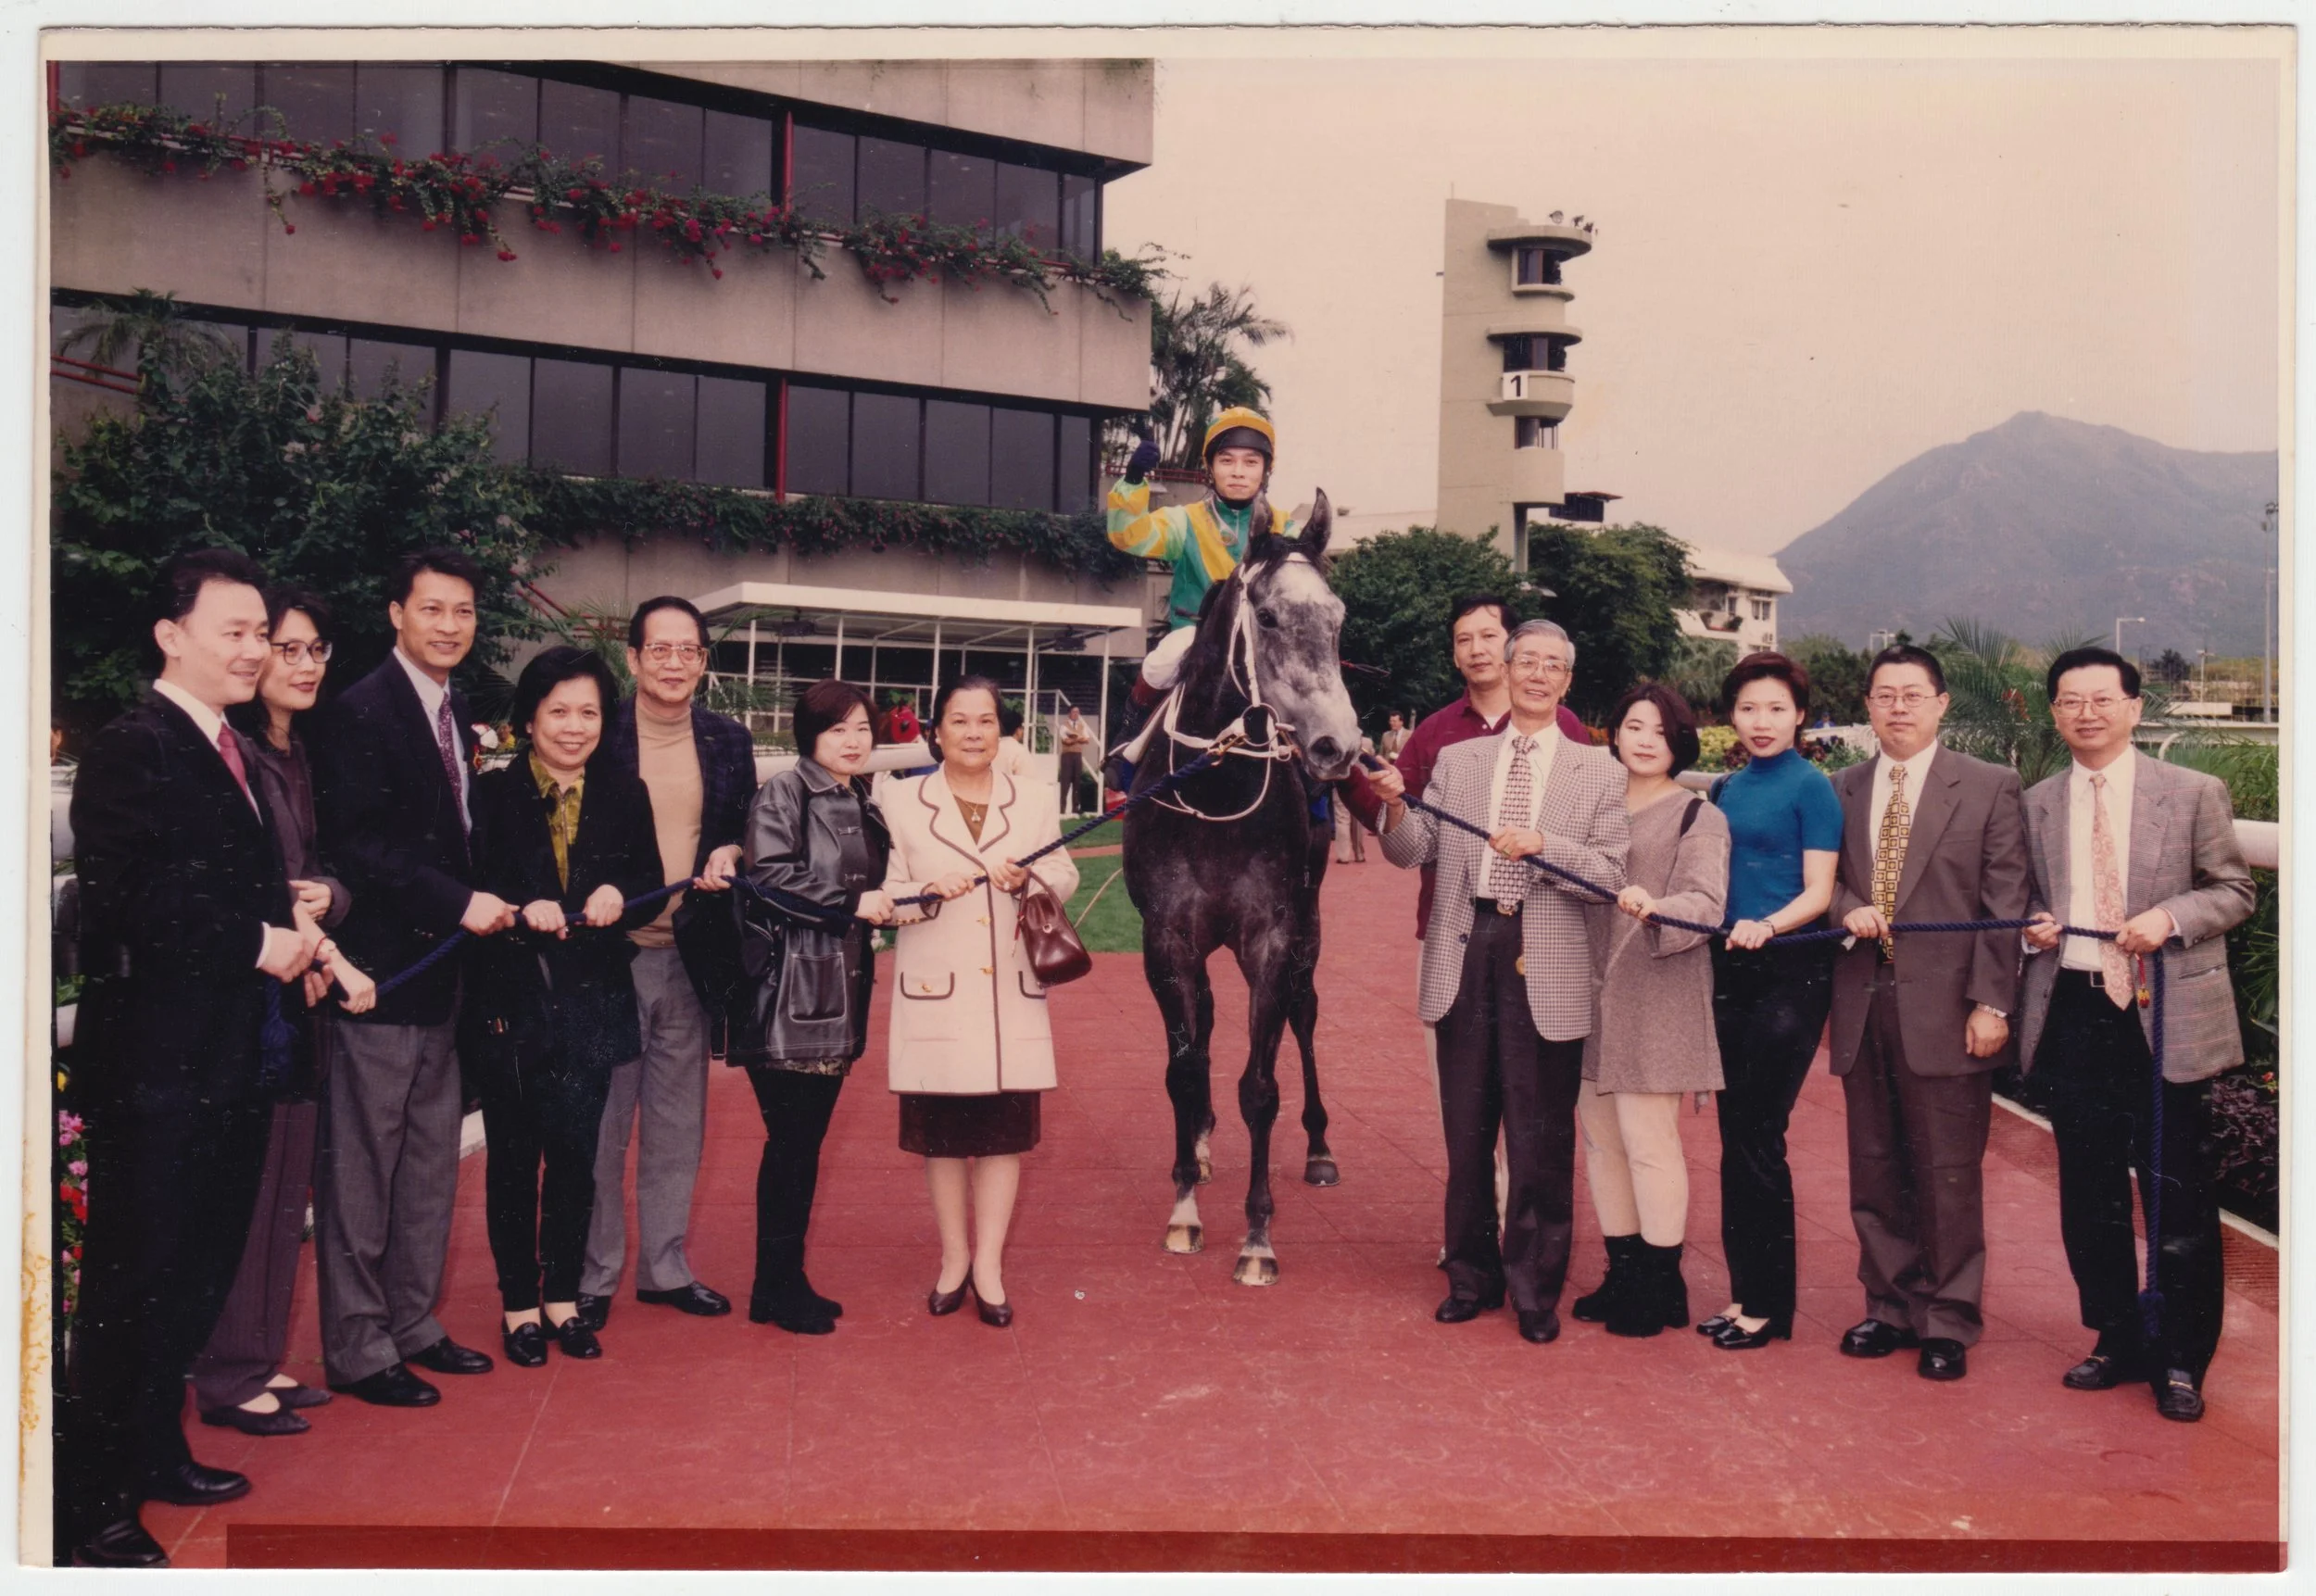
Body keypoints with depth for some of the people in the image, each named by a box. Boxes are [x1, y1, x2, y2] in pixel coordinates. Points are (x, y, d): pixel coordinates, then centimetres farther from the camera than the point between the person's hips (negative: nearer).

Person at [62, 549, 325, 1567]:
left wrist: (291, 922, 3)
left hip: (227, 1059, 9)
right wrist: (256, 941, -18)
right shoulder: (131, 749, -14)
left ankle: (154, 1452, 35)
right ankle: (90, 1506, 13)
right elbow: (124, 901, -23)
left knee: (197, 1273, 19)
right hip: (154, 1064, -9)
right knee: (131, 1283, 0)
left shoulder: (232, 753, 16)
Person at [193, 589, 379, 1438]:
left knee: (286, 1184, 11)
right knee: (242, 1183, -3)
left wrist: (326, 896, -8)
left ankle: (259, 1359, 22)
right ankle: (225, 1374, 9)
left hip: (299, 1000, 8)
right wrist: (327, 959, -17)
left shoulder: (301, 756, 13)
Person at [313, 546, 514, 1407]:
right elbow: (354, 845, -19)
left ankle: (412, 1325, 26)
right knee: (362, 1166, 1)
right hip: (383, 971, -8)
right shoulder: (363, 711, -12)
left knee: (431, 1163, 14)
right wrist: (458, 903, -21)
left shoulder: (456, 714, 14)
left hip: (443, 963, 9)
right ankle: (356, 1347, 12)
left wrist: (483, 906, 6)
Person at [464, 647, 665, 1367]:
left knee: (575, 1153, 7)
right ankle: (519, 1304, 22)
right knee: (513, 1155, 8)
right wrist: (523, 909, -24)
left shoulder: (625, 795, 5)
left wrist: (619, 897, -15)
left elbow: (650, 891, 6)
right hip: (508, 1000, -2)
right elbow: (467, 889, -7)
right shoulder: (493, 792, -3)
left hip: (591, 1002, 2)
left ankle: (563, 1298, 23)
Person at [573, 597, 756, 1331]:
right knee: (602, 1125, 3)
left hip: (690, 957, 4)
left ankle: (664, 1265, 27)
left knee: (678, 1124, 13)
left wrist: (726, 855, -6)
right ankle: (592, 1276, 18)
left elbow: (743, 829, 15)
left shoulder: (728, 740, 6)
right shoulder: (598, 733, -5)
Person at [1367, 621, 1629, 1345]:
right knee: (1466, 1130, 12)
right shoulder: (1456, 761, 11)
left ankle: (1535, 1290, 19)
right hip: (1466, 956, 2)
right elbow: (1412, 852, 5)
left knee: (1540, 1139, 3)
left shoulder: (1598, 771, 4)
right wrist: (1396, 807, -15)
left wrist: (1543, 845, -20)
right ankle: (1472, 1276, 26)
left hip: (1545, 966, -2)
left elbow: (1611, 875, -5)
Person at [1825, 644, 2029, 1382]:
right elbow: (1824, 878, 15)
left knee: (1947, 1176, 3)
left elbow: (2005, 903, -4)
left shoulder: (1990, 787, 0)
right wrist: (1847, 909, -8)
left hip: (1946, 1009, -4)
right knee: (1875, 1172, 11)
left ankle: (1949, 1322, 16)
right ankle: (1891, 1306, 25)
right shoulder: (1843, 790, 11)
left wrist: (1992, 1003, -10)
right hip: (1862, 1007, 4)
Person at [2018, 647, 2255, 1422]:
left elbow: (2234, 890, 2)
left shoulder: (2193, 793, 1)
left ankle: (2181, 1360, 15)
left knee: (2177, 1196, 1)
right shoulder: (2036, 804, 10)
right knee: (2089, 1192, 10)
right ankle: (2118, 1340, 25)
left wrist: (2170, 919, -16)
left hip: (2166, 1016, -3)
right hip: (2071, 1013, 3)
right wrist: (2032, 925, -4)